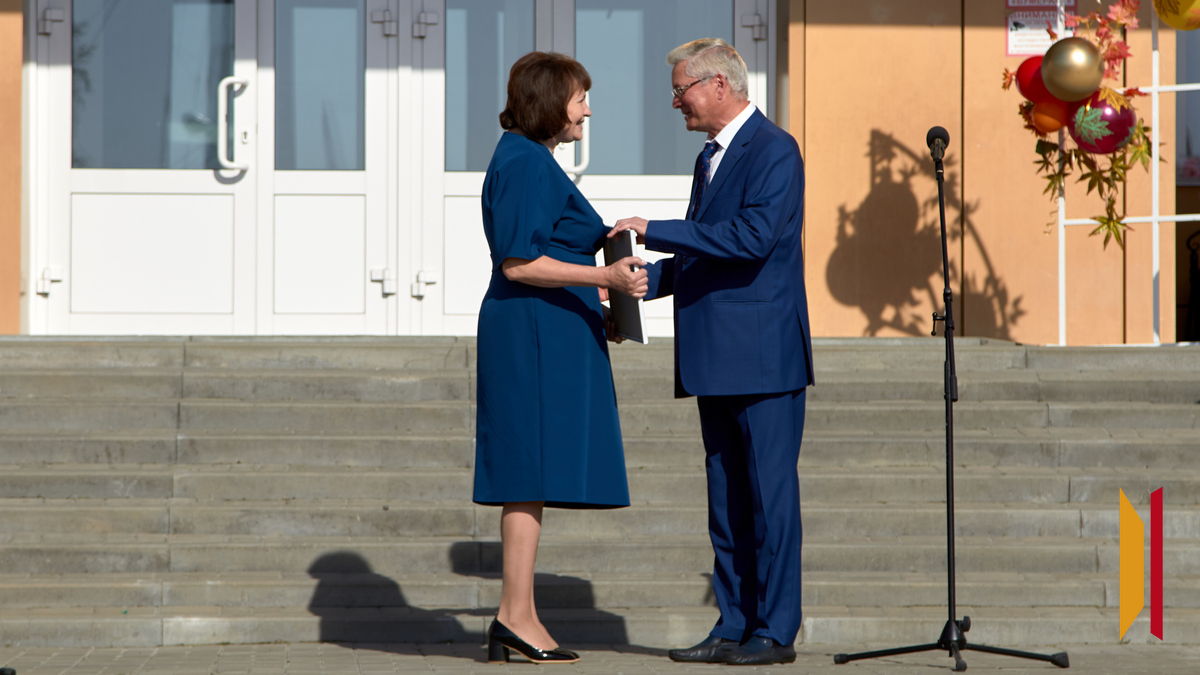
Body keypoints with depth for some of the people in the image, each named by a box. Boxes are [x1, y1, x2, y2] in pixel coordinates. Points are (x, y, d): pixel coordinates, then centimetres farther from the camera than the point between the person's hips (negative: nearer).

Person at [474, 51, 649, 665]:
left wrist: (596, 299, 29)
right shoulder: (527, 164, -14)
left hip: (537, 334, 10)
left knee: (530, 480, 9)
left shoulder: (525, 159, 18)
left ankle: (514, 620, 11)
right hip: (539, 336, -10)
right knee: (534, 473, -8)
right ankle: (516, 617, -7)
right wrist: (604, 277, -23)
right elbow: (518, 264, -20)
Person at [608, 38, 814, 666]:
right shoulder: (711, 156, 19)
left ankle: (775, 631, 0)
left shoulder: (774, 150, -10)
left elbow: (754, 237, -23)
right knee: (726, 497, 10)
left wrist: (655, 230, -21)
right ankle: (733, 626, 15)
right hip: (717, 356, 9)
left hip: (763, 353, -9)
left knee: (769, 492, -5)